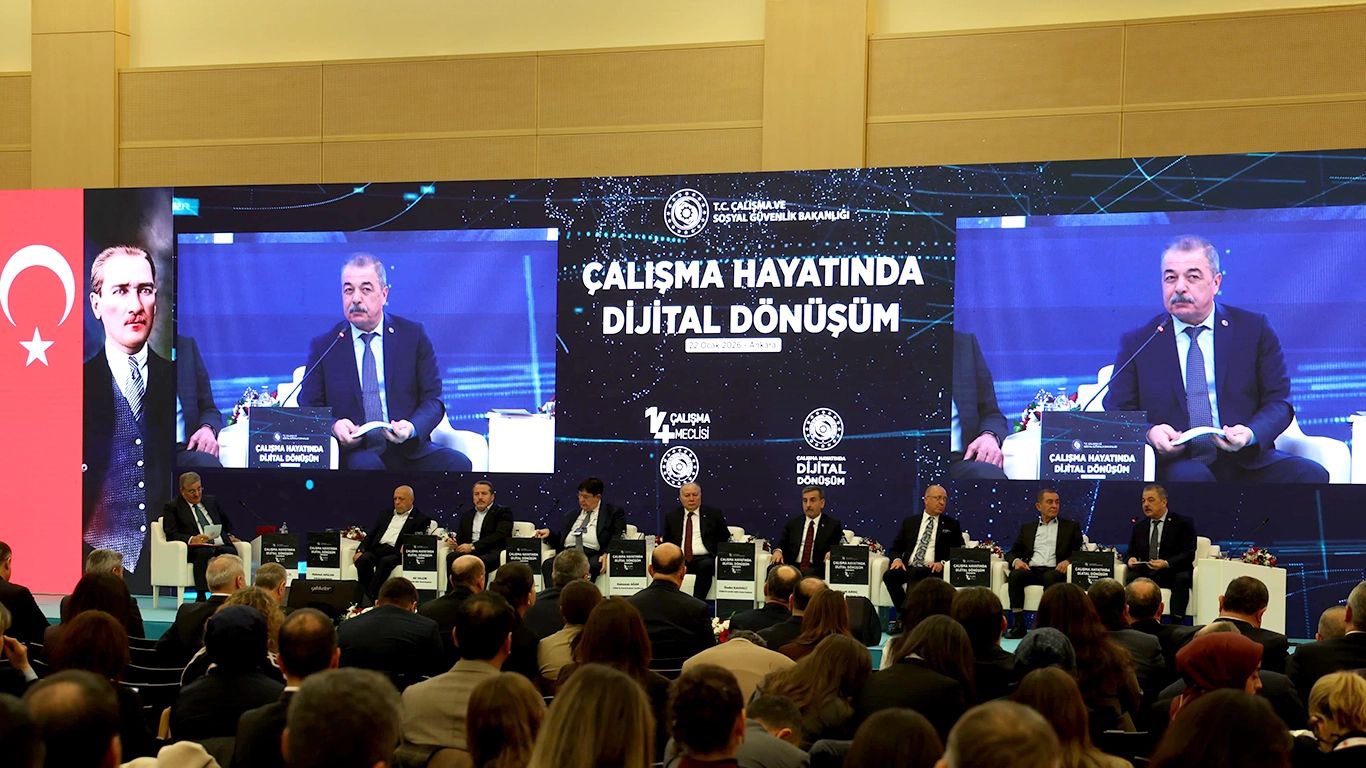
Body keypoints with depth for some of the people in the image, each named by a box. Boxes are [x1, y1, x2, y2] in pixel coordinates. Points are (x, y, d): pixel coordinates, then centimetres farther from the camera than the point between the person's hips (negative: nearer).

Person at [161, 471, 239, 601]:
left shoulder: (211, 501, 24)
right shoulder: (172, 506, 8)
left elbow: (227, 523, 37)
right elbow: (171, 534, -3)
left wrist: (229, 536, 16)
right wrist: (191, 539, -20)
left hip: (220, 546, 4)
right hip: (195, 549, -4)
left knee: (231, 552, -30)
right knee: (204, 552, -38)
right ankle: (201, 597, -37)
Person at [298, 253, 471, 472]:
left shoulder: (413, 336, 9)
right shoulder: (322, 346, 9)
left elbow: (432, 400, 6)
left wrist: (412, 428, -17)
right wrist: (333, 427, -15)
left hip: (408, 448, 2)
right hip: (352, 450, -2)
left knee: (458, 463, -27)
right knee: (365, 463, -38)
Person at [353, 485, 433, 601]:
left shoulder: (420, 519, 12)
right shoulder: (384, 514, 27)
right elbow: (370, 535, 21)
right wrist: (360, 551, 3)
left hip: (396, 553, -4)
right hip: (376, 550, 4)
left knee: (385, 562, -37)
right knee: (363, 560, -29)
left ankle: (374, 596, -37)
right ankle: (368, 597, -30)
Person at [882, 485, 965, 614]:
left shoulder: (951, 525, 15)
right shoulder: (909, 522, 20)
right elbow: (895, 548, 20)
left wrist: (943, 563, -10)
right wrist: (897, 559, -4)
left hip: (932, 570, -2)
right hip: (908, 568, 2)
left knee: (915, 575, -36)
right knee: (889, 575, -30)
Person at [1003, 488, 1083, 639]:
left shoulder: (1071, 527, 19)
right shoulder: (1027, 528, 24)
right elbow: (1012, 552, 21)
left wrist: (1068, 561, -12)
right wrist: (1016, 561, -4)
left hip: (1054, 570, -2)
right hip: (1031, 569, 2)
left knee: (1050, 577, -37)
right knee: (1015, 575, -31)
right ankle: (1018, 625, -31)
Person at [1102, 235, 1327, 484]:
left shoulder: (1254, 329, 11)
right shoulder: (1136, 343, 10)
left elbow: (1277, 402, 8)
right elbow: (1118, 414, 8)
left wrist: (1252, 434, -15)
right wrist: (1149, 433, -16)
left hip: (1244, 459, 4)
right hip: (1173, 462, -3)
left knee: (1310, 474, -24)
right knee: (1191, 475, -39)